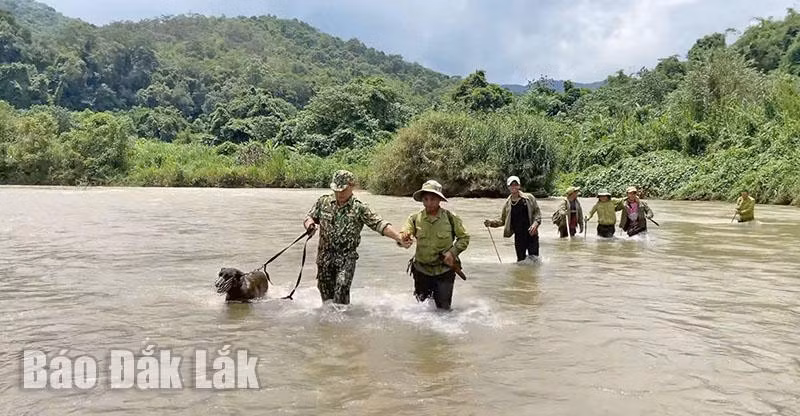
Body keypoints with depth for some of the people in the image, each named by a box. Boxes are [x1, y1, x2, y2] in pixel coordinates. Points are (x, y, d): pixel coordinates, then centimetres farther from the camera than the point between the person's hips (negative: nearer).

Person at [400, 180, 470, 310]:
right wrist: (404, 238, -38)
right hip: (421, 269, 2)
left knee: (443, 308, 6)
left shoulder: (450, 218, -9)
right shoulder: (415, 218, -6)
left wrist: (453, 252, -14)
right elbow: (401, 239, -14)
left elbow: (464, 237, 1)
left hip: (444, 271, -1)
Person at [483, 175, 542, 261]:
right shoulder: (507, 204, 6)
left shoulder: (529, 198, -1)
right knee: (521, 261, 10)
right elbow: (502, 220, 13)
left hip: (532, 234, -2)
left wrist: (535, 223, -14)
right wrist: (491, 222, -4)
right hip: (519, 237, 2)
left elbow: (537, 212, 4)